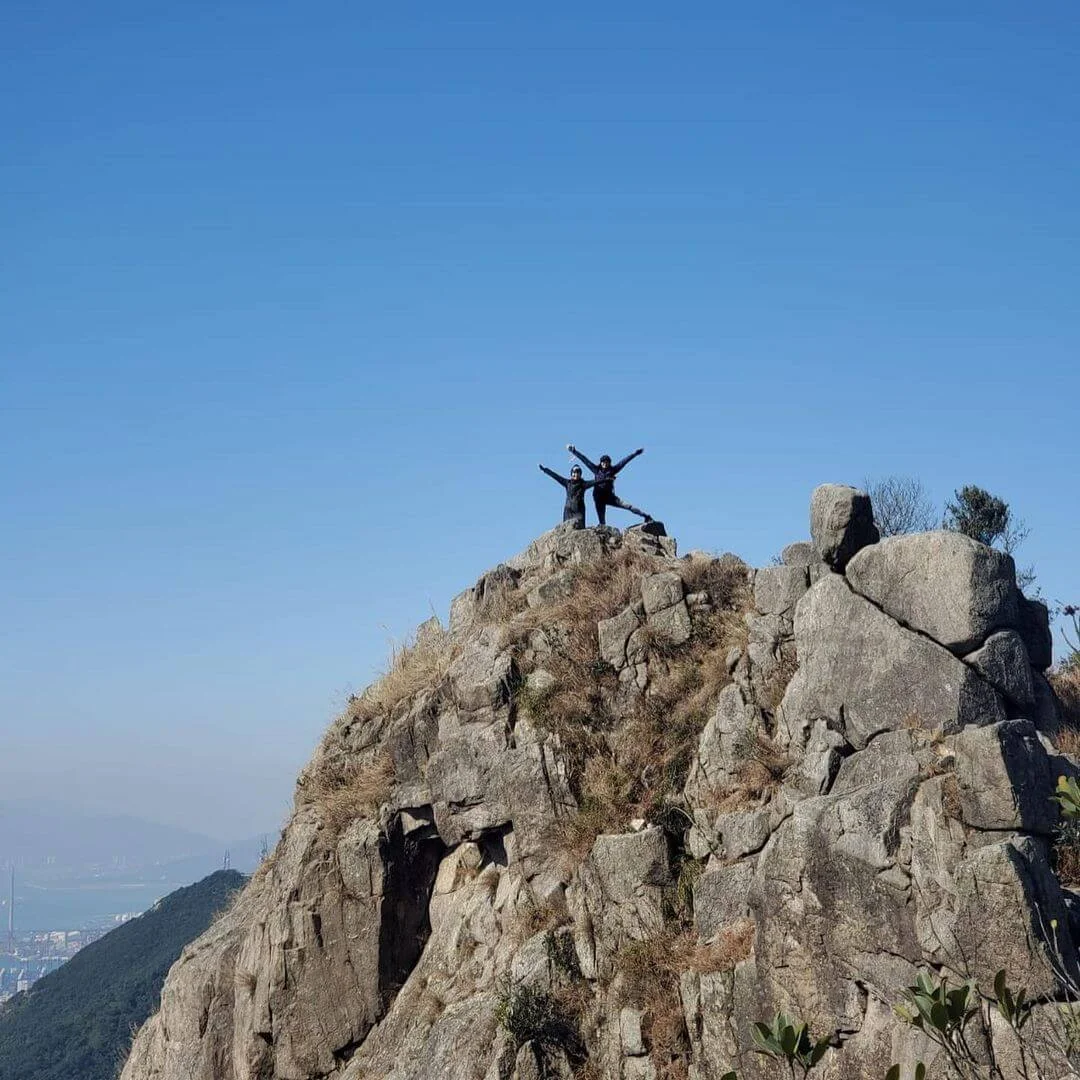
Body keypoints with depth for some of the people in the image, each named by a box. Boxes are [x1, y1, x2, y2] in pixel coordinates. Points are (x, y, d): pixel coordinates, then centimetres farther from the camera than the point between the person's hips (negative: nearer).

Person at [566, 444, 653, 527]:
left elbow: (624, 461, 2)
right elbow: (584, 459, 6)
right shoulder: (596, 469, 4)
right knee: (601, 520, 0)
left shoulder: (612, 470, 2)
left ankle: (646, 516, -9)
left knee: (627, 506, -11)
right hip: (598, 497, 1)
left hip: (609, 496, -1)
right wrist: (574, 451, 8)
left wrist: (635, 453, 2)